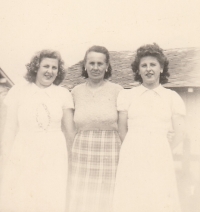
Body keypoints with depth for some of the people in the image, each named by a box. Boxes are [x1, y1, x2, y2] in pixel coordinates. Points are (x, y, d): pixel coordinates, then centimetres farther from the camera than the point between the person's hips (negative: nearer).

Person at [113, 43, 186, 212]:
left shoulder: (172, 97, 7)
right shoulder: (127, 95, 7)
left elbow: (179, 133, 6)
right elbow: (122, 129, 8)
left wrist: (162, 152, 4)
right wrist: (136, 149, 5)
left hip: (160, 160, 0)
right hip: (132, 159, 0)